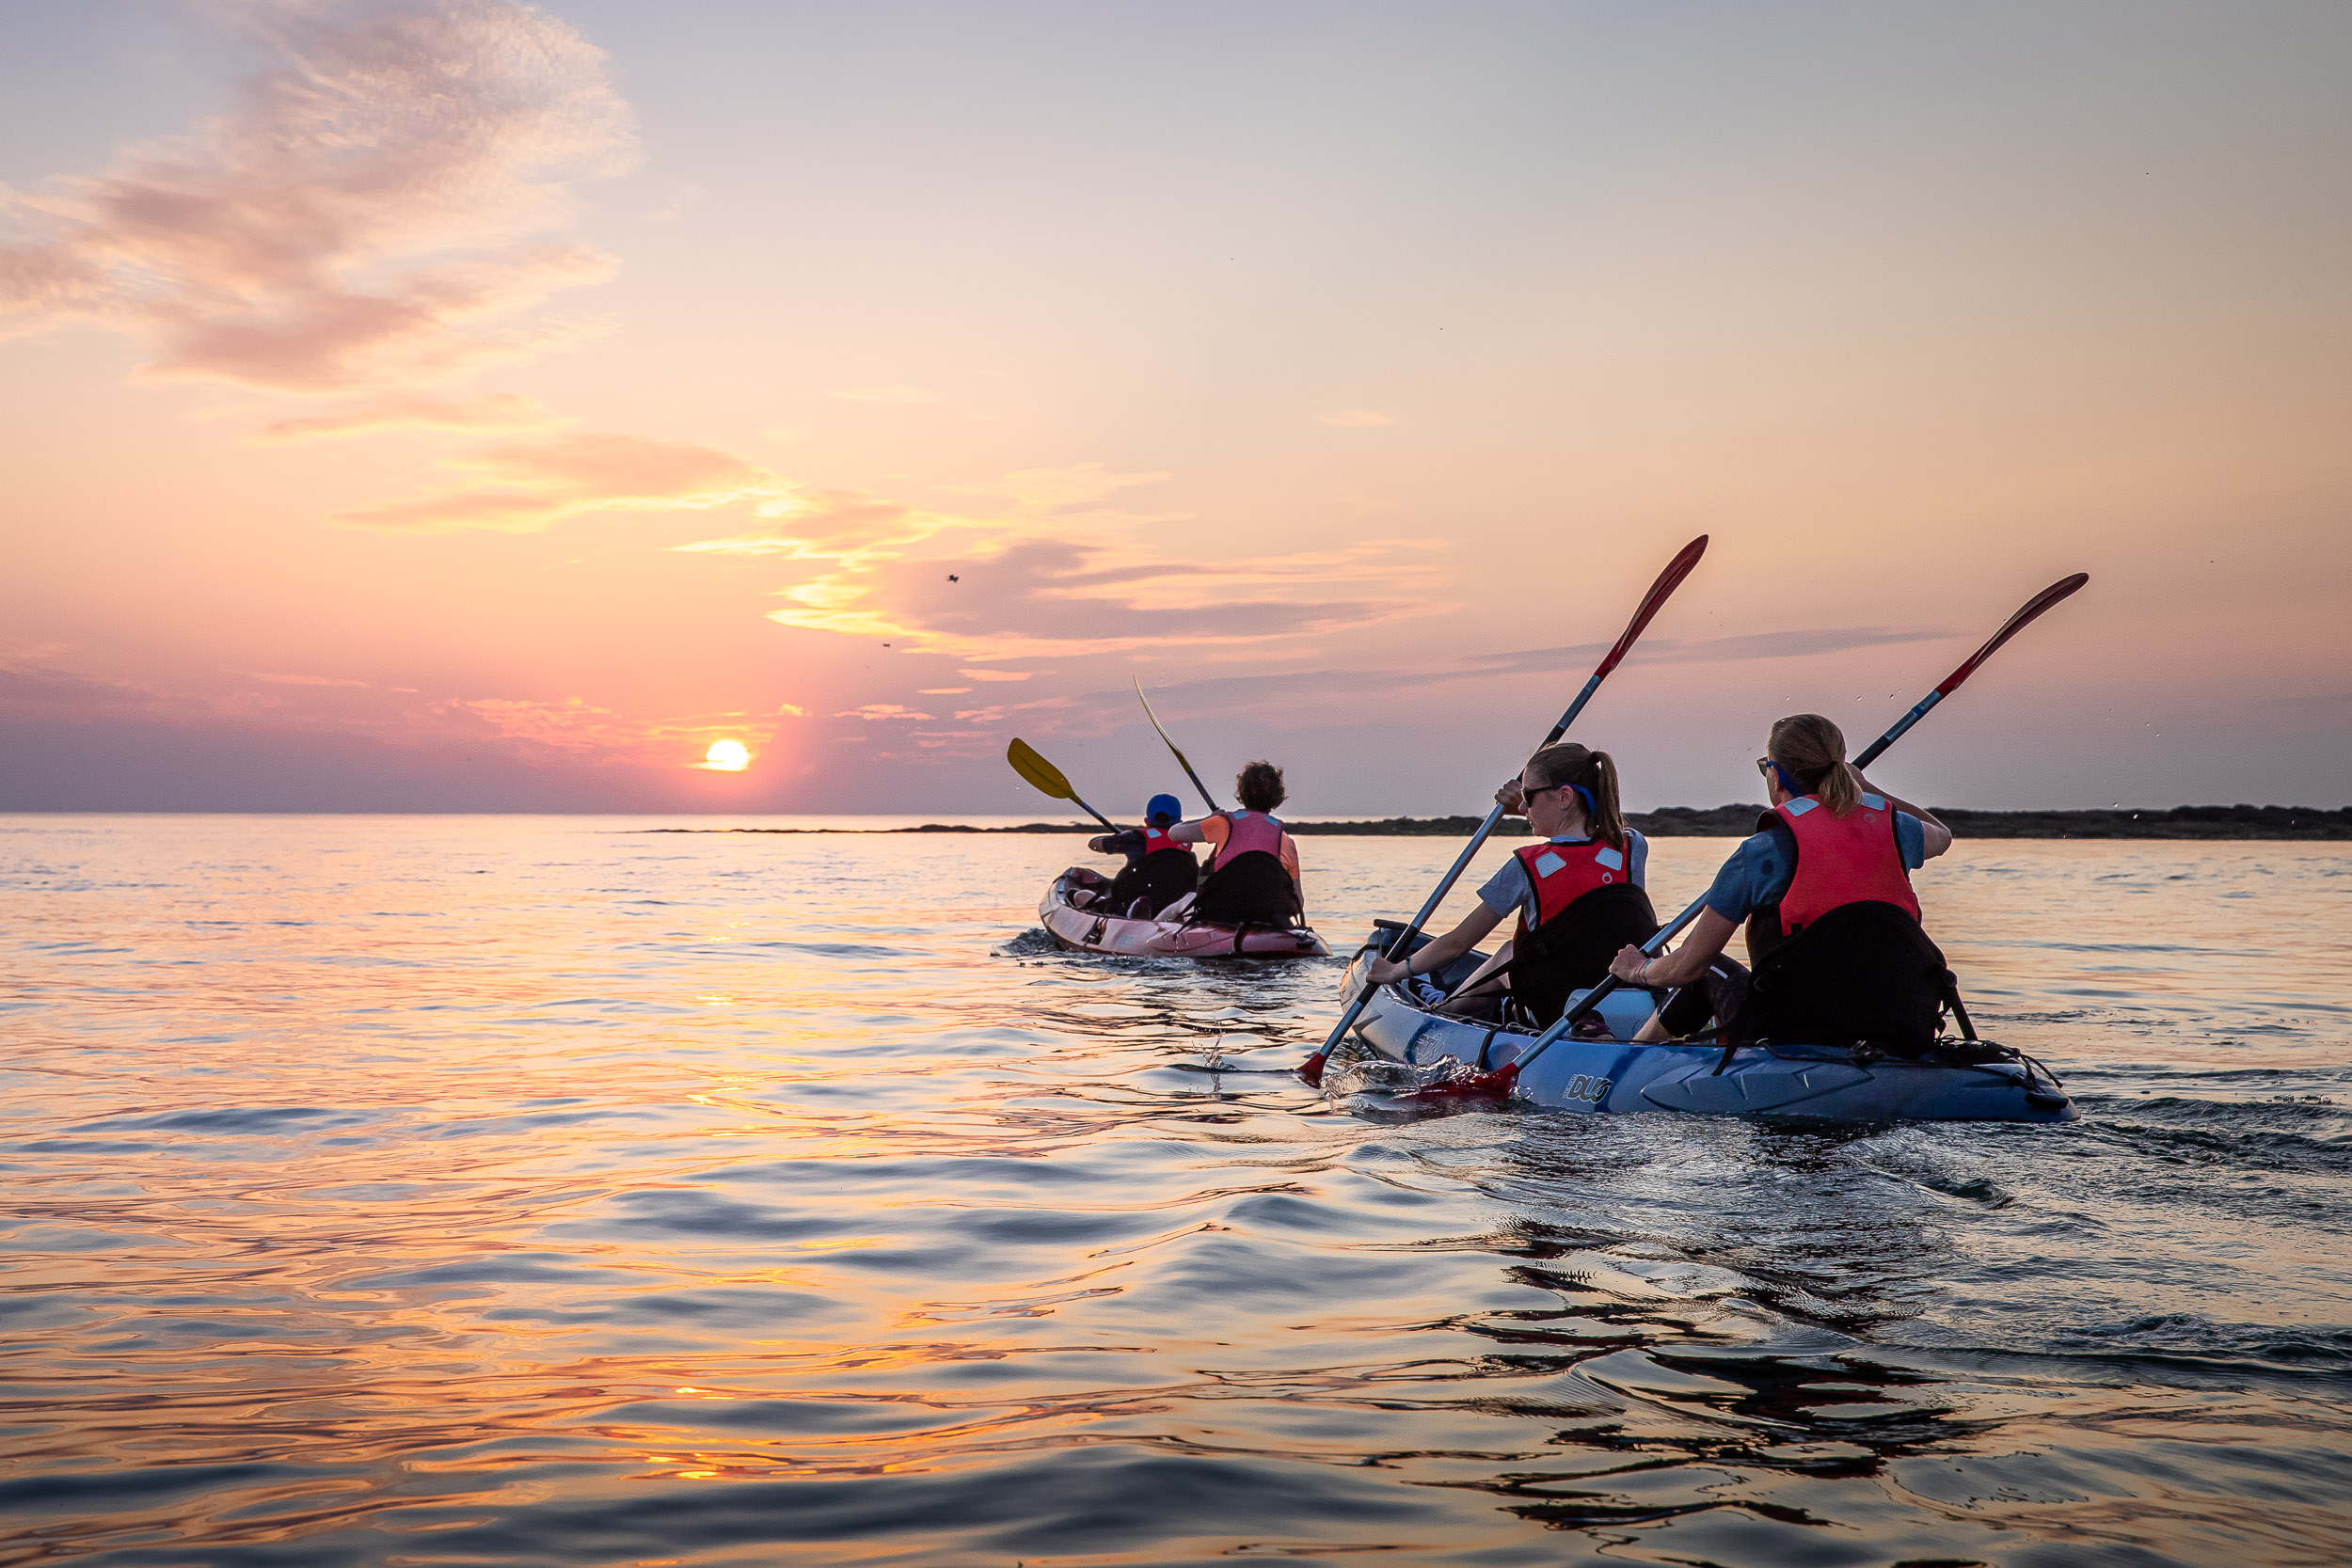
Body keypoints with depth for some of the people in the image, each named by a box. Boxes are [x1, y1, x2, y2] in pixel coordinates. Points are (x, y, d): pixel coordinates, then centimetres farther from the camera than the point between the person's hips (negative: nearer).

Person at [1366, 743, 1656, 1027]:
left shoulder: (1528, 867, -16)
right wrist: (1532, 809, 23)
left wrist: (1395, 971, 8)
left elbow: (1455, 943, -7)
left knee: (1508, 953, 26)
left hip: (1551, 1017, -4)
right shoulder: (1634, 847, -4)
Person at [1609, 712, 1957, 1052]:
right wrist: (1862, 785, 46)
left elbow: (1686, 966, -1)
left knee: (1708, 978, 23)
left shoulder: (1764, 851, -6)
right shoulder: (1891, 828, 7)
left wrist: (1637, 970, 20)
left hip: (1799, 1037, -4)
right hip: (1909, 1037, 5)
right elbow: (1941, 834, 38)